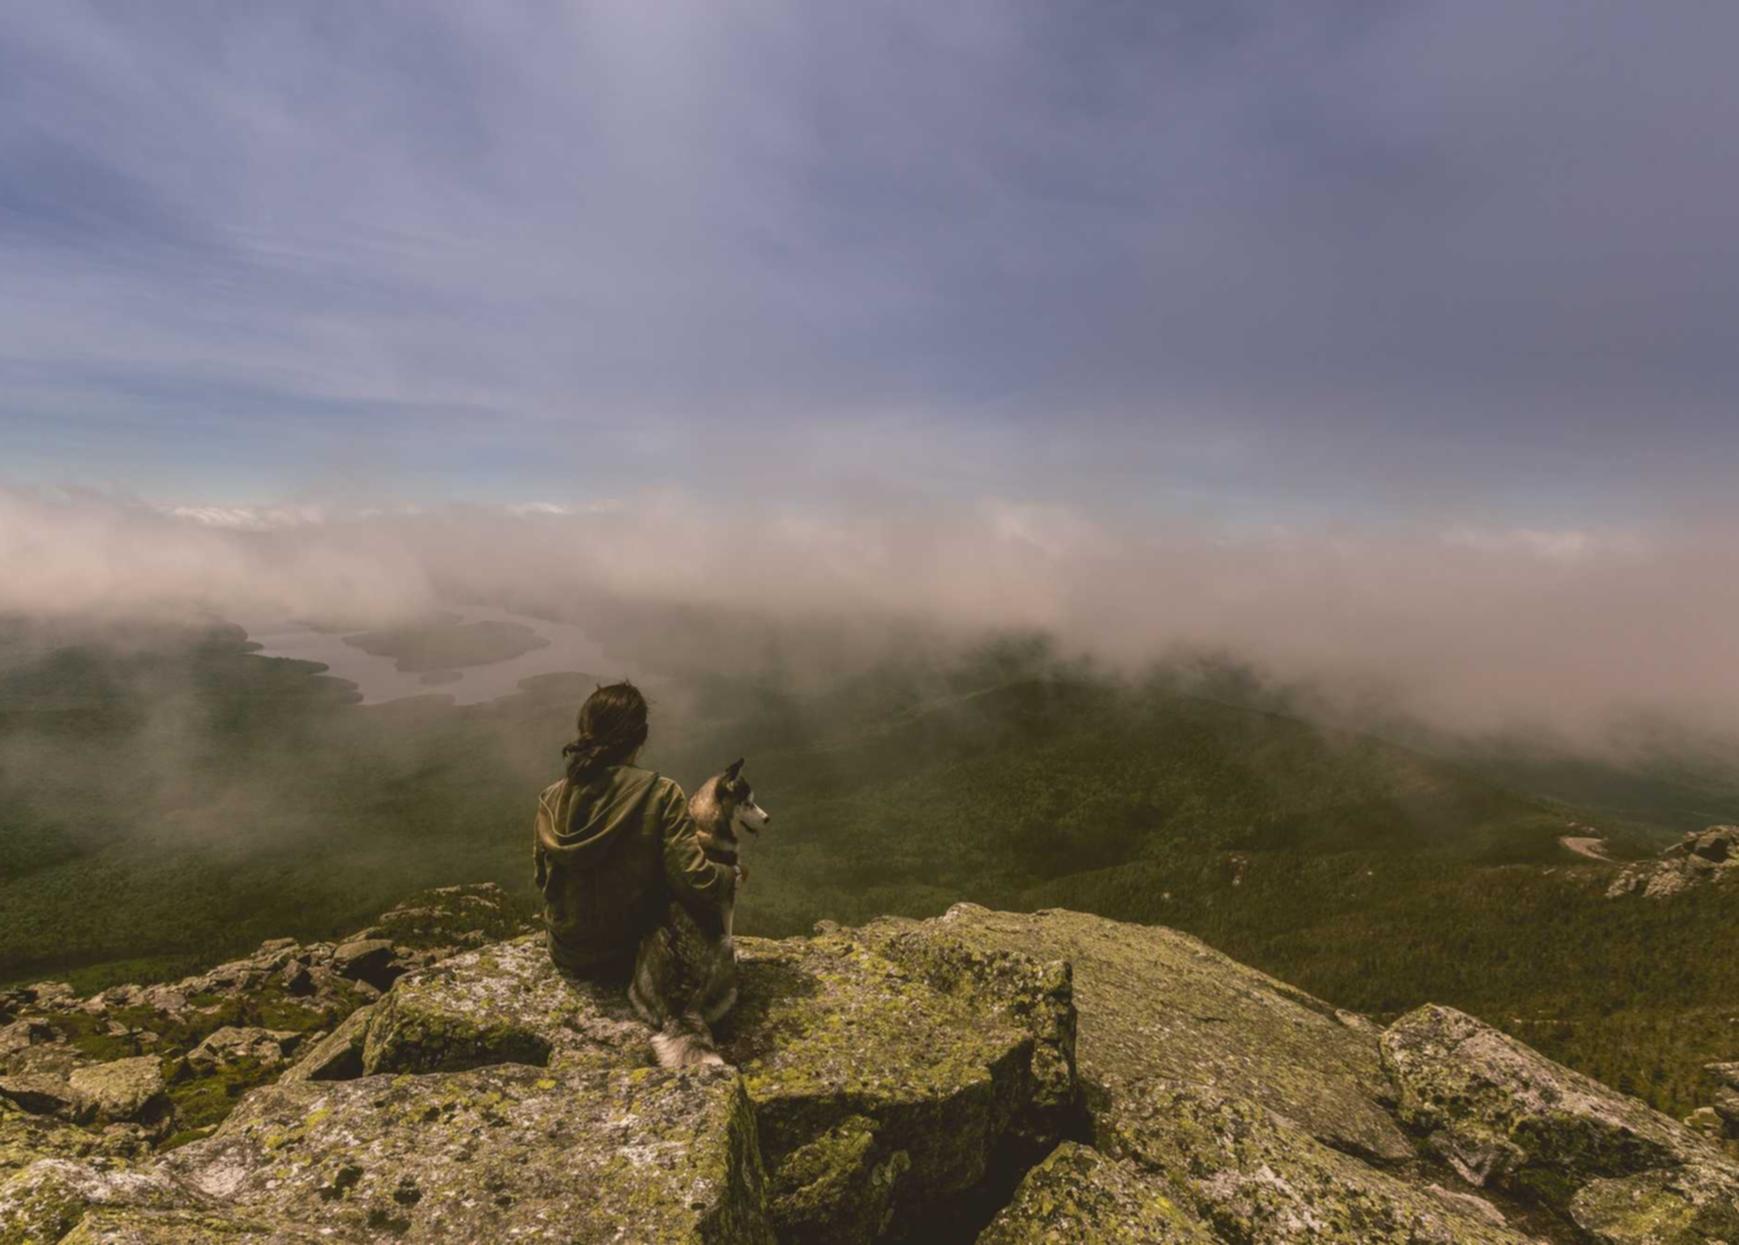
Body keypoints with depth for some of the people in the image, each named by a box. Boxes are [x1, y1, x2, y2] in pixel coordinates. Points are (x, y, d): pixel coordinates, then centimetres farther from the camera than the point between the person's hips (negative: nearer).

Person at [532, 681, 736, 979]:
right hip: (631, 955, -4)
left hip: (566, 954, 4)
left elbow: (544, 880, 5)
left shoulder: (552, 798, -9)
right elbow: (696, 883, -24)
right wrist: (731, 875, -3)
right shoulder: (661, 795, -22)